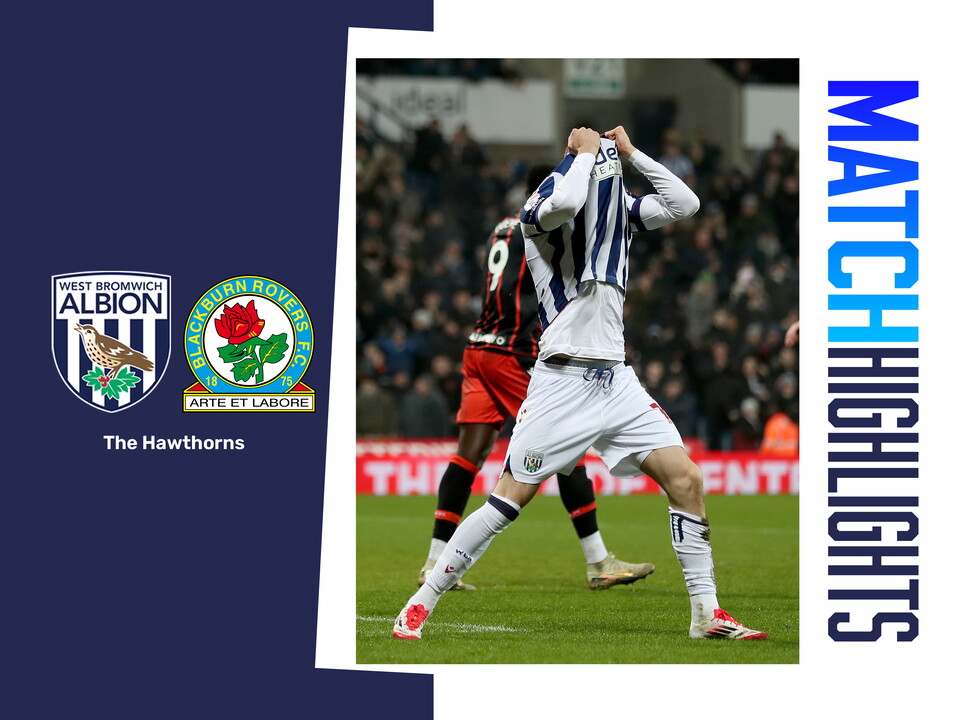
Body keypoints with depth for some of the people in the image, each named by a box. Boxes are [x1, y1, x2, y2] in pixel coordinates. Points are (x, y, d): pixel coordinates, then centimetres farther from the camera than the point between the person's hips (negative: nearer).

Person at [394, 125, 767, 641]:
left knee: (685, 478, -5)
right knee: (510, 499, -8)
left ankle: (707, 613, 3)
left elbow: (684, 204, 8)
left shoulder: (618, 208, 15)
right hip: (562, 381, -6)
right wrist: (588, 151, -11)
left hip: (616, 381, 6)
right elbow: (565, 201, -28)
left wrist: (631, 154, 4)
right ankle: (421, 604, 2)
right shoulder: (541, 209, -4)